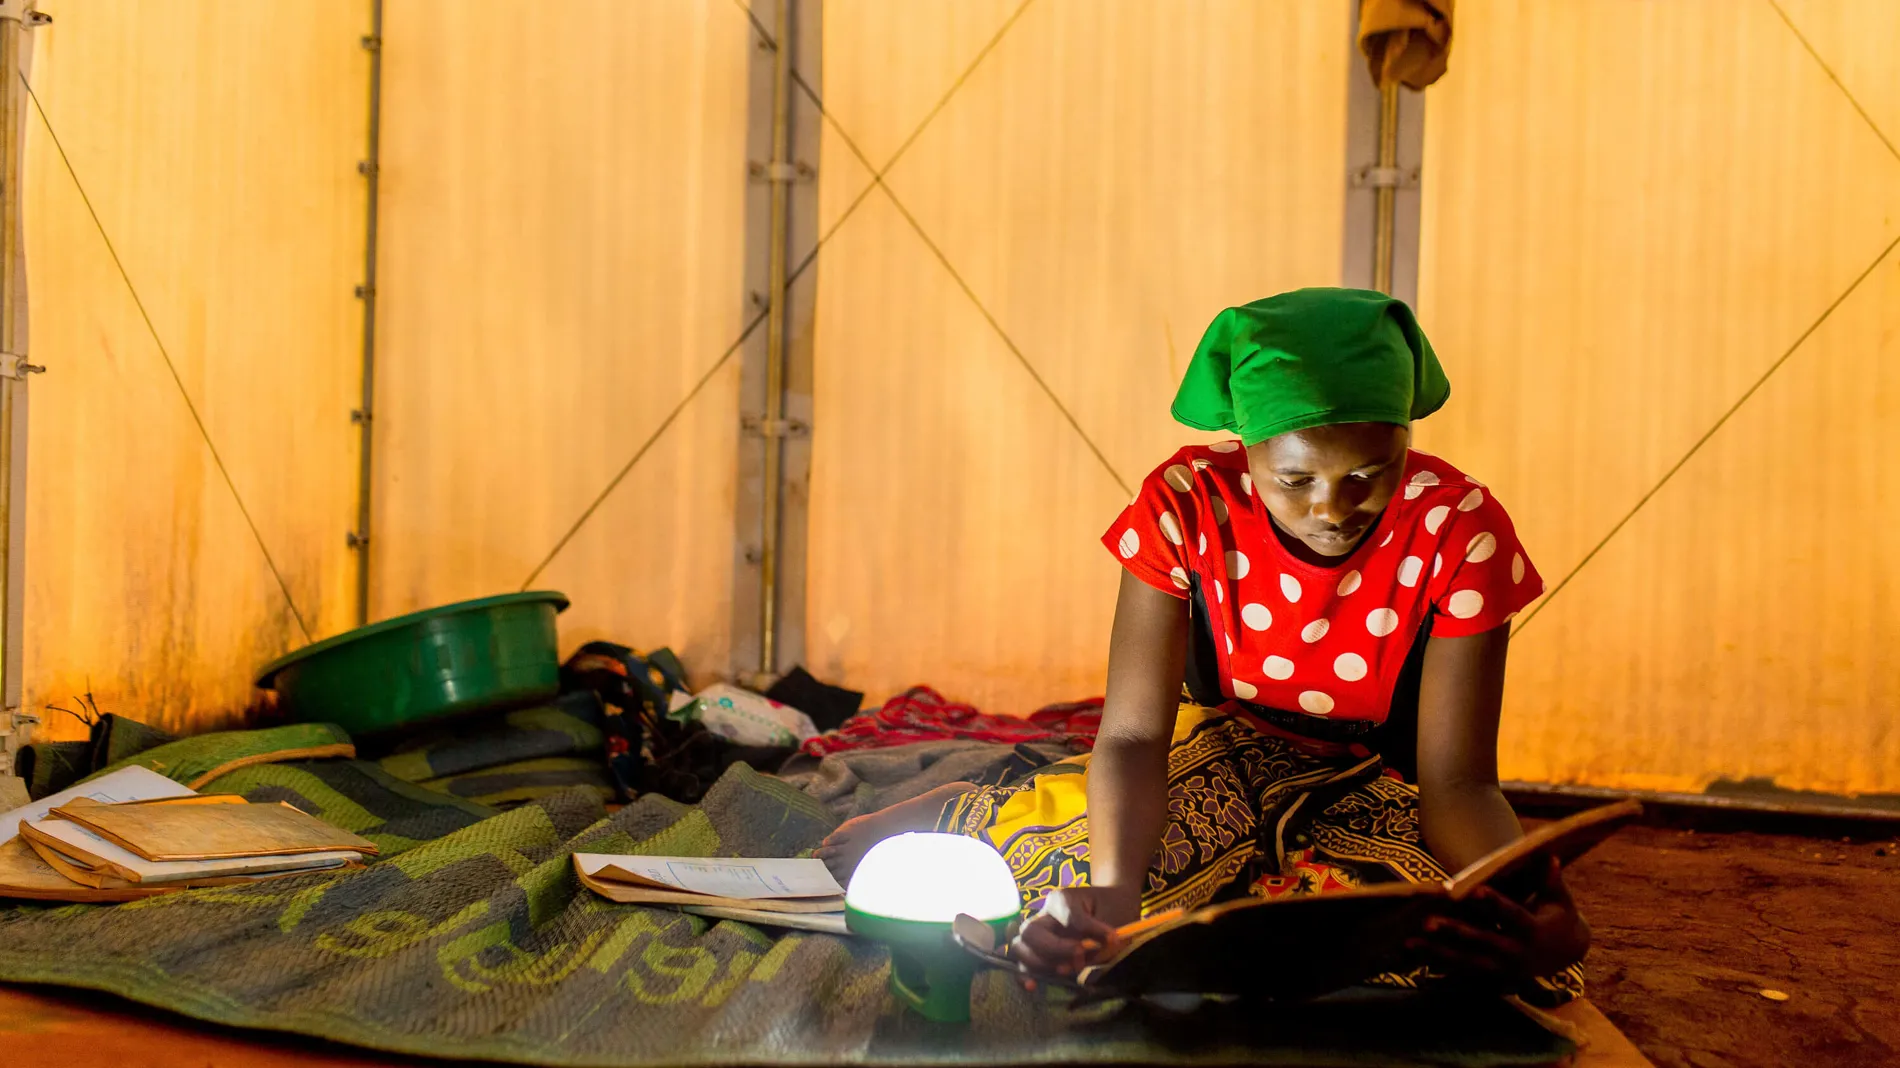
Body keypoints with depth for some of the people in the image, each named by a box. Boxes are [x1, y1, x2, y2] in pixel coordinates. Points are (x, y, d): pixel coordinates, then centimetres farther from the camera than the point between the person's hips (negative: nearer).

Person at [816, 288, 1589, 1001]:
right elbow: (1133, 734, -26)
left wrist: (1539, 917, -44)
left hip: (1377, 785, 1)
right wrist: (1112, 885, -47)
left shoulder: (1459, 528, -24)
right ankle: (961, 816, 3)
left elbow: (1457, 780, -23)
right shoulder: (1185, 505, -23)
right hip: (1226, 749, -1)